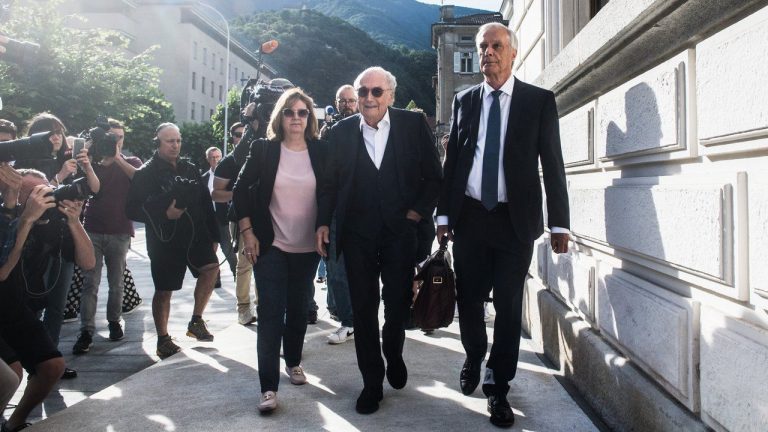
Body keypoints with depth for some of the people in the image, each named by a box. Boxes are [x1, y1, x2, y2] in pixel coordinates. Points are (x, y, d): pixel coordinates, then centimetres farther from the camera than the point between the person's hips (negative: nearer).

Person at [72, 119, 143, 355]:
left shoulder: (131, 162, 9)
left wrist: (118, 158, -14)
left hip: (120, 232, 0)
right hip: (92, 230, 1)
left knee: (116, 282, 7)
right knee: (90, 282, -6)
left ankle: (114, 321, 23)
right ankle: (86, 332, -7)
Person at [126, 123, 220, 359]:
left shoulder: (189, 169, 11)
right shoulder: (146, 173, -3)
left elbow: (206, 202, 12)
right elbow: (133, 210, -8)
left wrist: (213, 235, 8)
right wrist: (164, 214, -20)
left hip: (195, 235, 4)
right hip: (165, 240, -4)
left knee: (211, 266, -16)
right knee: (164, 291, 3)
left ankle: (196, 321, 1)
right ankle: (163, 340, 18)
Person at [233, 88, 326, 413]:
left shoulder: (320, 151, 0)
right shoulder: (263, 149, -4)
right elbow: (241, 191, 0)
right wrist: (247, 232, -6)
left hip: (308, 248, 2)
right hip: (270, 246, -2)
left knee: (298, 308, 15)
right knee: (271, 312, -5)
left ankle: (293, 361, 37)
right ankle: (268, 387, -2)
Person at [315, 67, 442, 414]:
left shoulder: (414, 125, 0)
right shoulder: (341, 132, 4)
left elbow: (433, 176, 2)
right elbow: (329, 183, 7)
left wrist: (417, 212, -6)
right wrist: (323, 223, -1)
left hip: (400, 230, -1)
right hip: (357, 233, 1)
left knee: (398, 303, 8)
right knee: (363, 308, 6)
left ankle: (393, 354, 39)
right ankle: (372, 382, 19)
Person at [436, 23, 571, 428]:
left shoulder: (539, 100, 1)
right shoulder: (464, 100, 9)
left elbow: (552, 164, -1)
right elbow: (451, 160, 9)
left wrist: (559, 223, -4)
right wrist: (443, 213, 4)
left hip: (515, 218, -2)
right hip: (469, 215, 2)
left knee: (509, 306, 3)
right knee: (468, 299, 12)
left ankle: (497, 387, 19)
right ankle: (474, 358, 40)